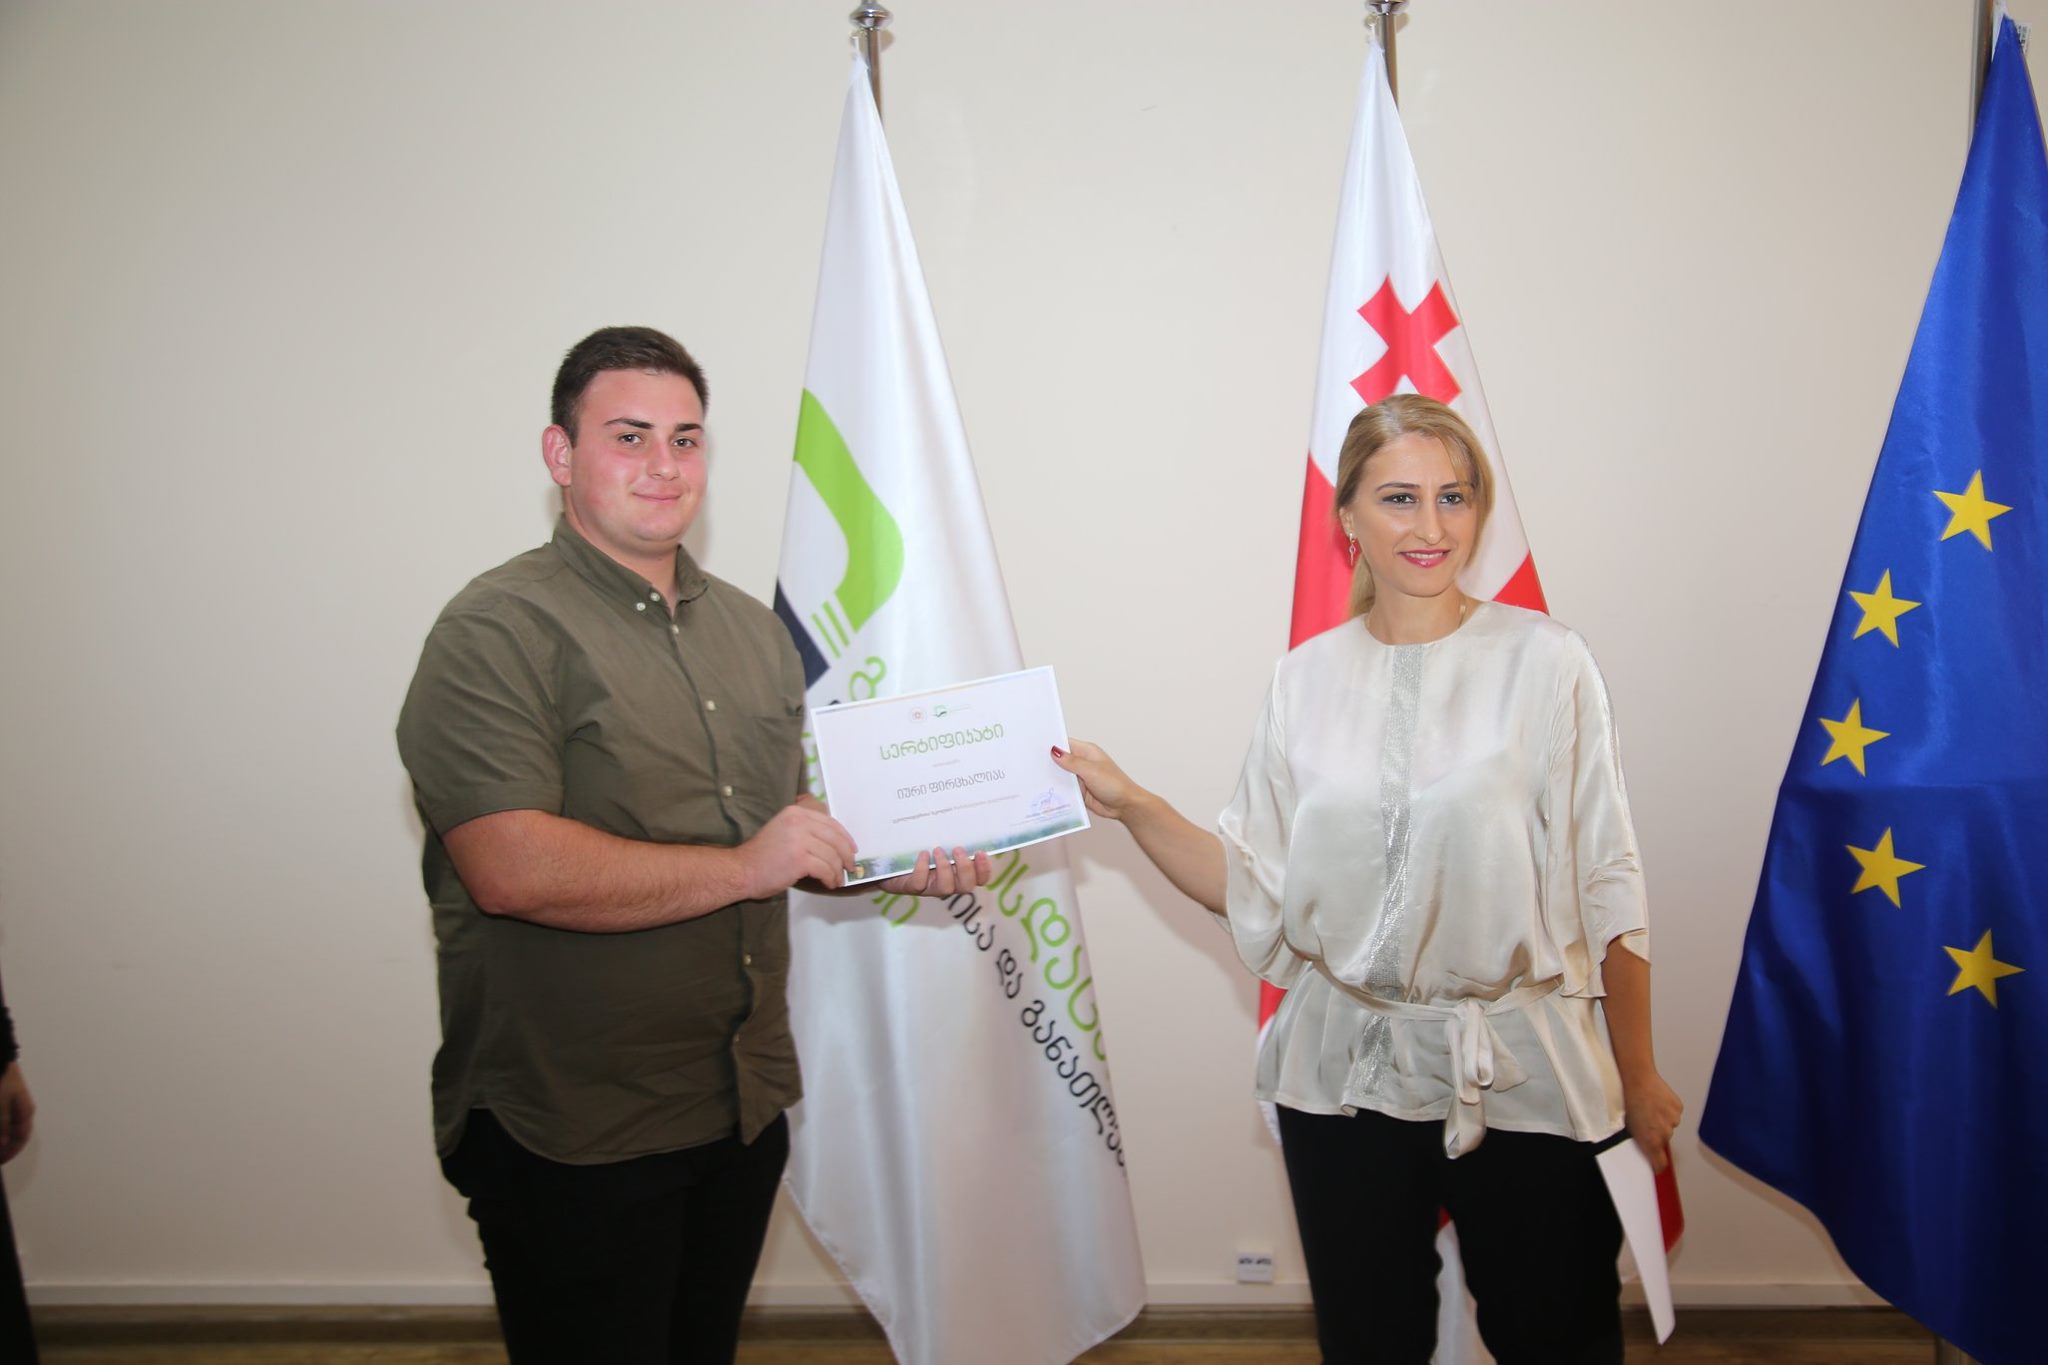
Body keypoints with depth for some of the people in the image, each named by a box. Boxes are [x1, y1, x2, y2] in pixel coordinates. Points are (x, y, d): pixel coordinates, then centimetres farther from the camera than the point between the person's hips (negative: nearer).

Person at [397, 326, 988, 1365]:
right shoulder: (500, 631, -14)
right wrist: (741, 868, -22)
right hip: (574, 1137, -7)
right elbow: (513, 870, -26)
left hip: (744, 1108, 7)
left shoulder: (753, 628, 11)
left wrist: (899, 862, 2)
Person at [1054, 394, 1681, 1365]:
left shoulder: (1545, 664, -8)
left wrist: (1638, 1077, -1)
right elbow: (1256, 889, 1)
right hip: (1345, 1076, 3)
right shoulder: (1306, 677, 0)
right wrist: (1131, 806, -11)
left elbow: (1605, 891, -5)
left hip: (1521, 1077, -2)